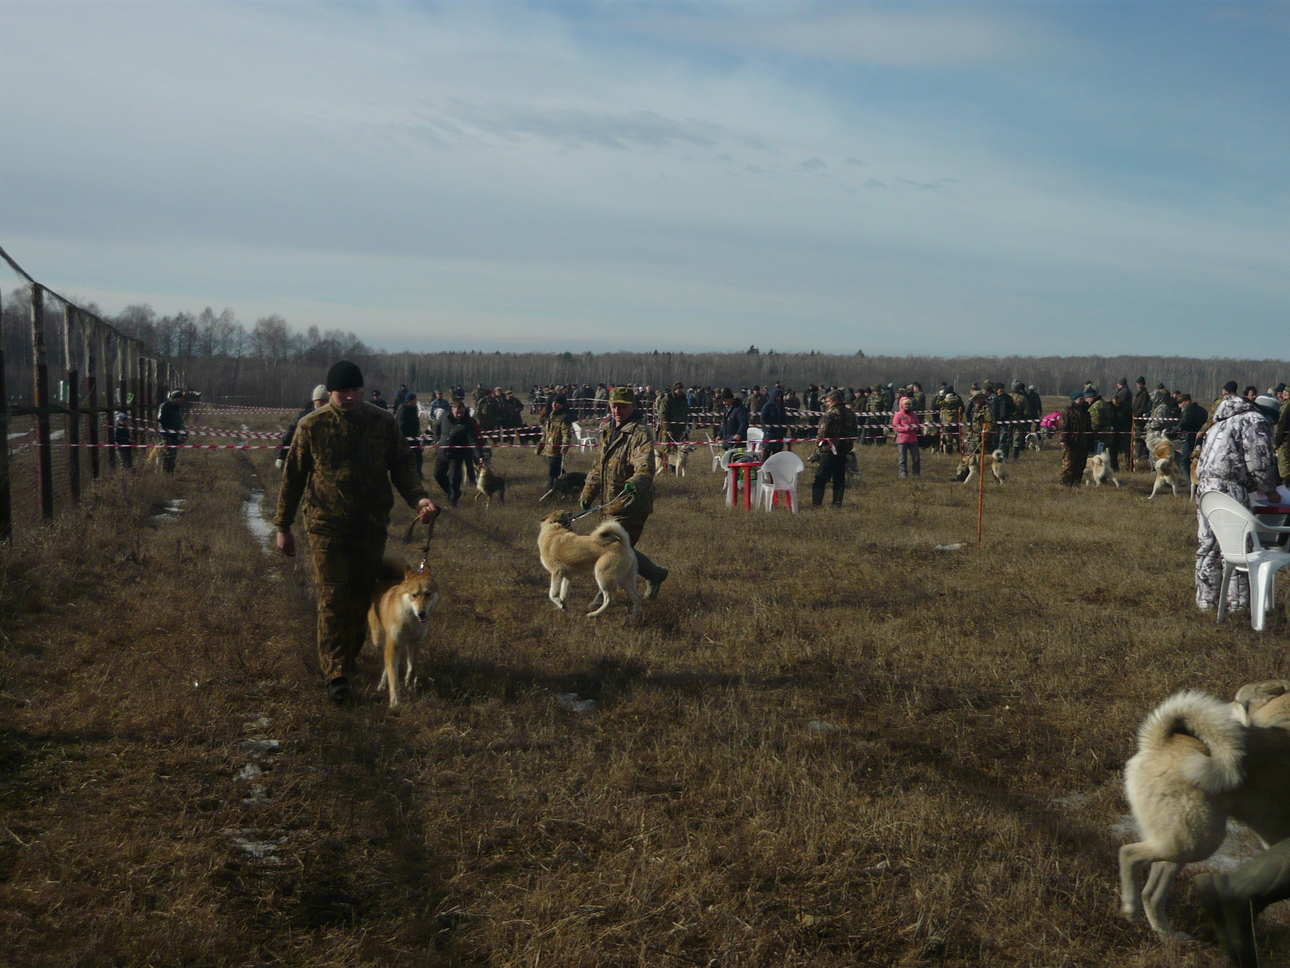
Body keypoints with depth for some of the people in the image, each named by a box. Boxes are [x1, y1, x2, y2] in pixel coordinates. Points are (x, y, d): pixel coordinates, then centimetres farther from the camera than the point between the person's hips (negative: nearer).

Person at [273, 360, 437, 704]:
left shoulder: (382, 422, 0)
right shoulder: (312, 426, -4)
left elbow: (402, 465, 5)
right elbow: (293, 476, 3)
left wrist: (418, 497, -14)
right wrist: (283, 525, 3)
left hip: (372, 525, 2)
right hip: (327, 525, -2)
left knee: (362, 596, 11)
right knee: (332, 599, -7)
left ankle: (350, 657, 29)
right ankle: (335, 674, -5)